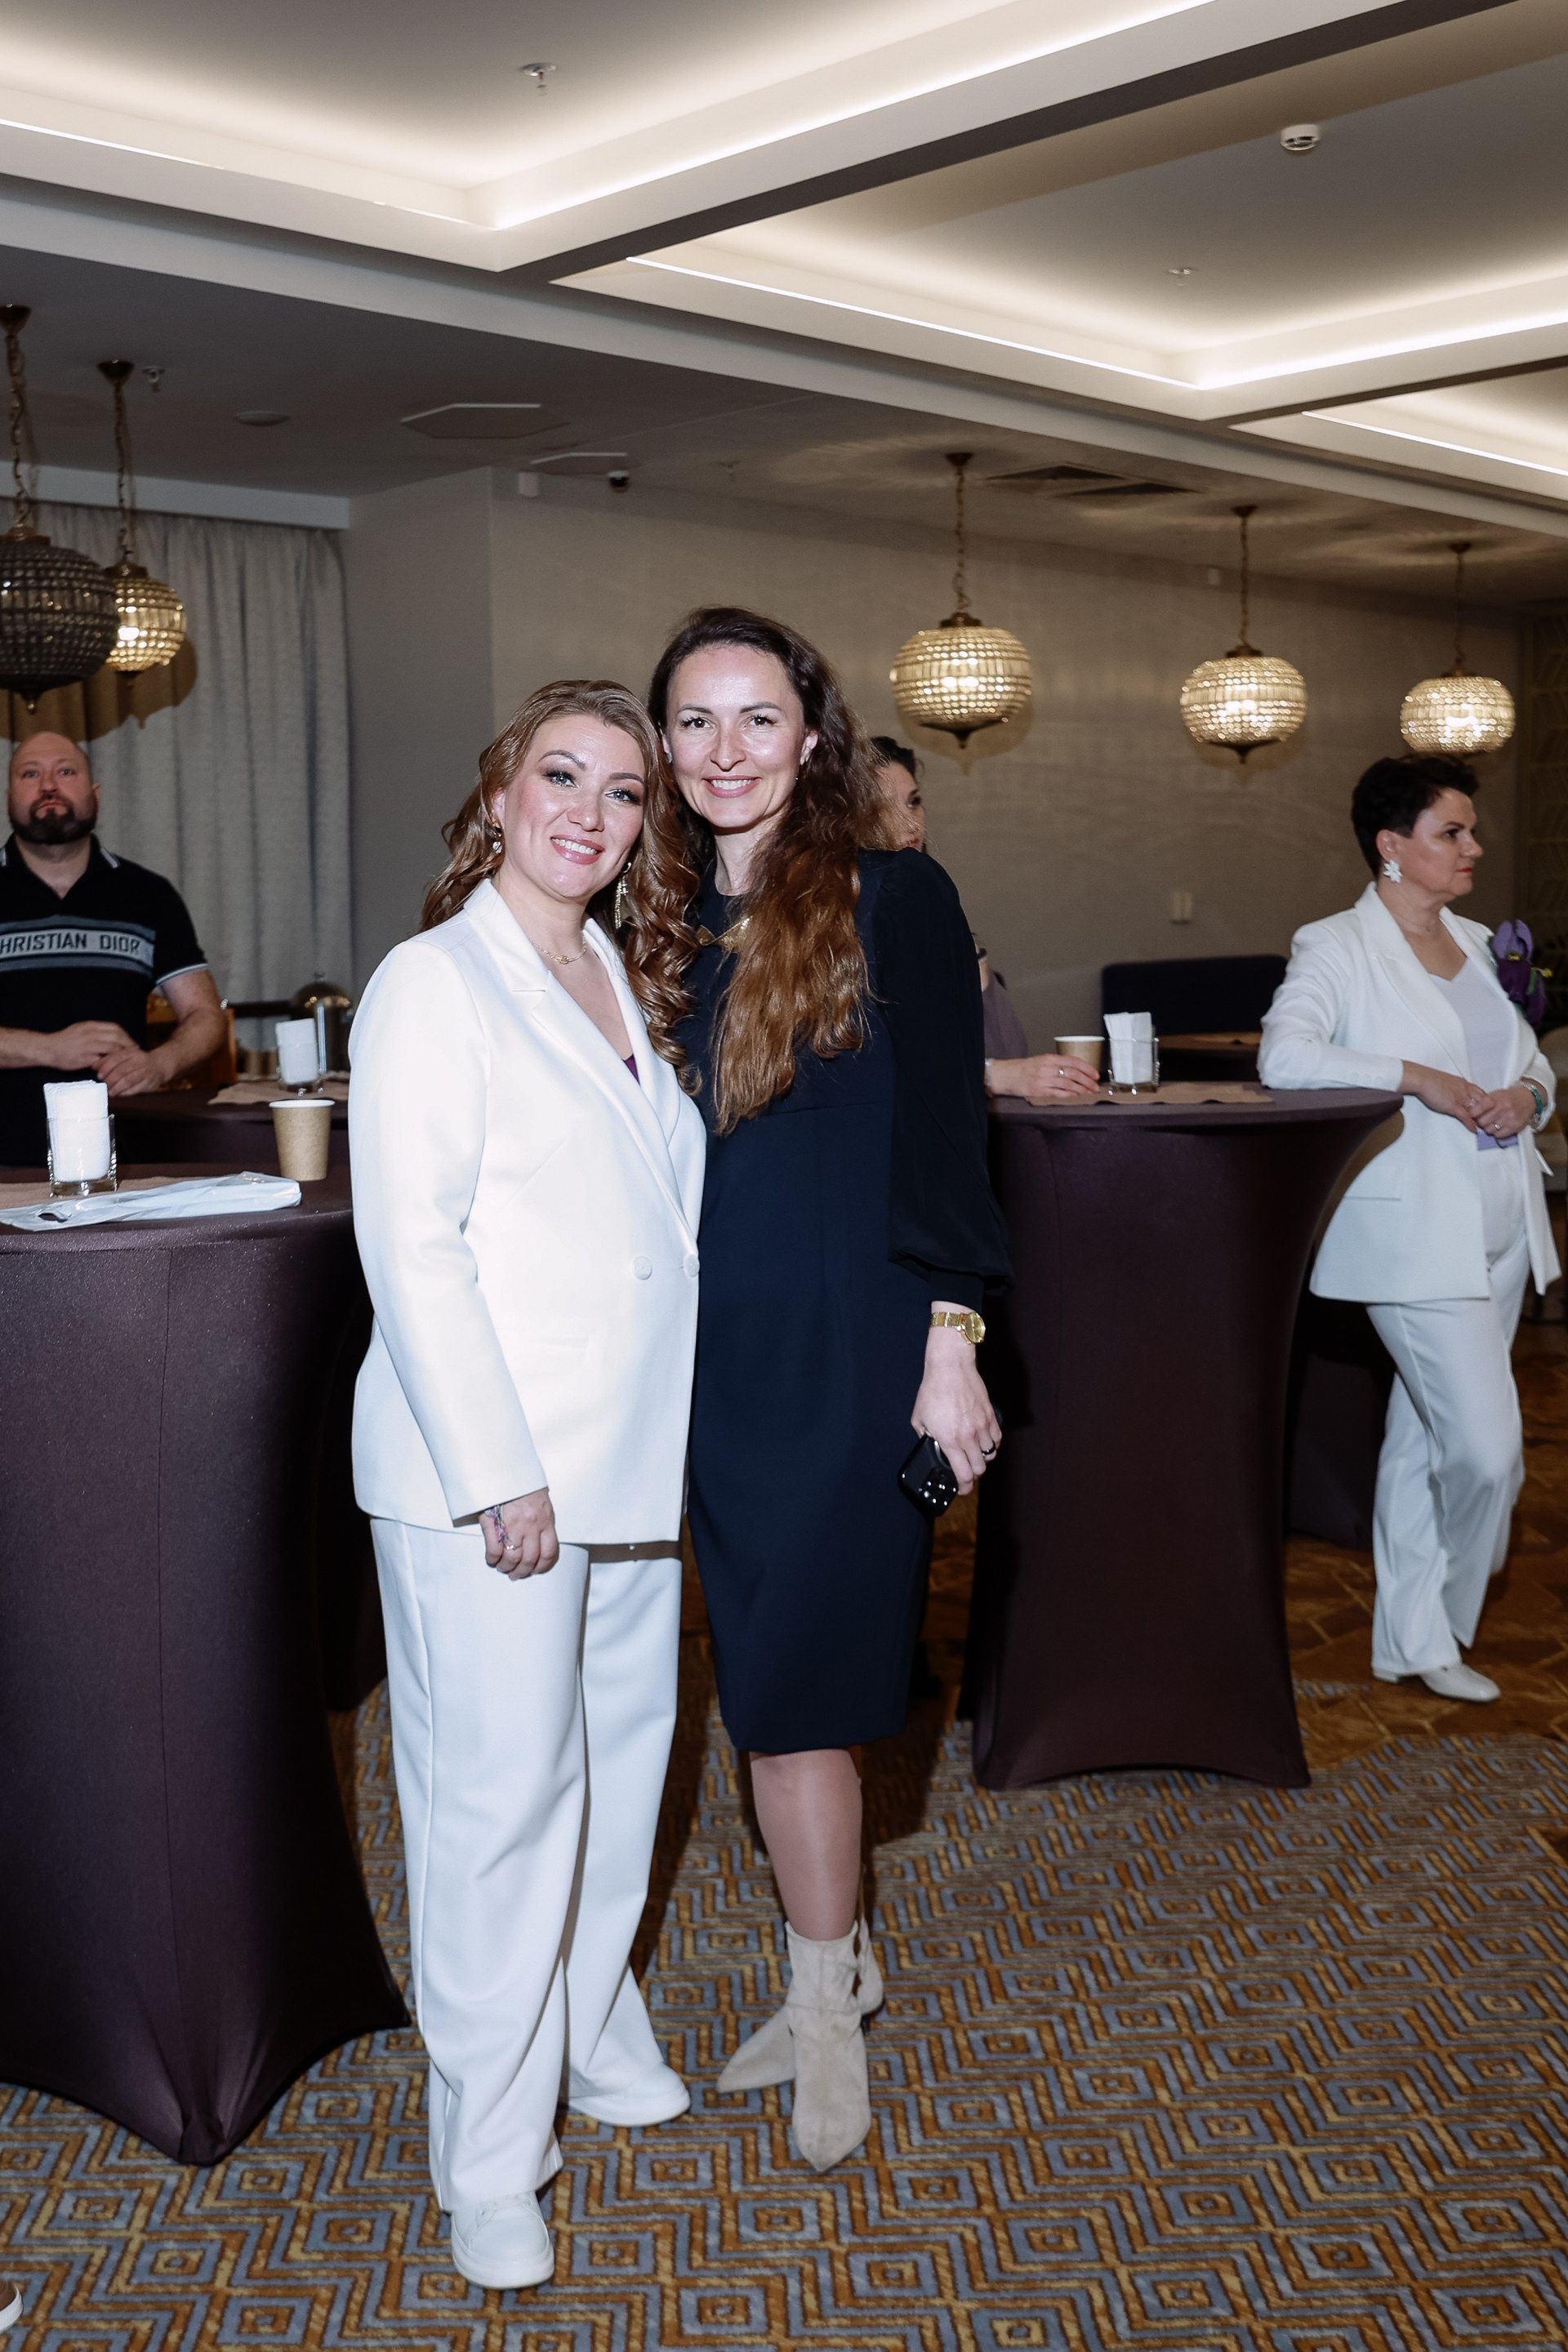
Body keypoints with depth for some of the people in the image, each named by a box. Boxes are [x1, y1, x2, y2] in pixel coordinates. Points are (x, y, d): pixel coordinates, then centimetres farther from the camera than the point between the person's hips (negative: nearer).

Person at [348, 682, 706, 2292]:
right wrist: (496, 1477, -18)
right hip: (487, 1477, -7)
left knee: (620, 1762, 17)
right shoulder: (434, 983, -9)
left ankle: (593, 2033, 38)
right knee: (499, 1796, -1)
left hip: (633, 1461, 7)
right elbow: (412, 1247, -15)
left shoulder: (626, 981, 14)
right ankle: (489, 2159, 14)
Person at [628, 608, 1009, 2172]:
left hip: (847, 1353, -5)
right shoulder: (665, 927, 9)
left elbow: (942, 1135, -8)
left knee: (792, 1687, -1)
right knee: (767, 1681, 12)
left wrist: (949, 1348, -12)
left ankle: (824, 1997, 20)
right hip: (712, 1355, 5)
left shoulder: (893, 900, -6)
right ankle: (834, 1967, 31)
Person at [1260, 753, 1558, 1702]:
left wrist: (1528, 1093, -2)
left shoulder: (1480, 944, 14)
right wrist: (1416, 1078, -24)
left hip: (1501, 1230, 7)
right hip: (1414, 1233, -7)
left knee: (1424, 1437, 14)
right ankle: (1439, 1620, 17)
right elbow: (1283, 1057, -22)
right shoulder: (1336, 947, -7)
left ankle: (1414, 1640, 25)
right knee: (1486, 1446, -10)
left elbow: (1532, 1058, 22)